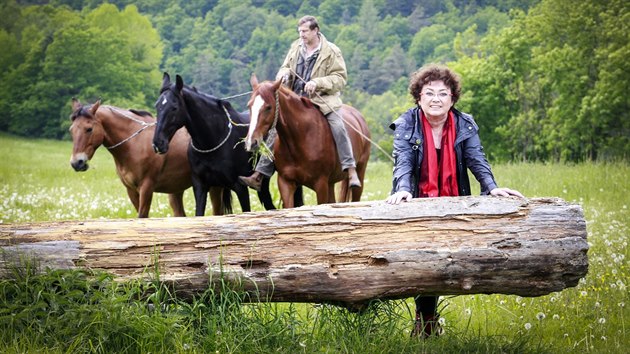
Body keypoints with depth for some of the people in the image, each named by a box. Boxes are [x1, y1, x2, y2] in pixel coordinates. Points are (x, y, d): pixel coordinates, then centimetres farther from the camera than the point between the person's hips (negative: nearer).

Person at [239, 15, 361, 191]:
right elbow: (286, 68, 20)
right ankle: (258, 176, 2)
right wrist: (284, 73, -6)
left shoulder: (331, 51, -6)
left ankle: (352, 173, -26)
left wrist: (317, 83, -23)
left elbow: (340, 78, -9)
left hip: (323, 100, -4)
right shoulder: (296, 47, 9)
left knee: (338, 126, -28)